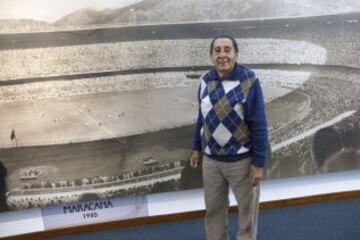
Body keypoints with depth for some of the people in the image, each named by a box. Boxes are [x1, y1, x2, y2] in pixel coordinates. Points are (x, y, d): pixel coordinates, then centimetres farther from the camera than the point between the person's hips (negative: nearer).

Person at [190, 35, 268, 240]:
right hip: (211, 159, 4)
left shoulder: (249, 81, -15)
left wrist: (258, 163, -15)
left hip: (241, 160, -4)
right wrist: (197, 148, 14)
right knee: (213, 208, 18)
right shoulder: (205, 80, 0)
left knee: (247, 209, 15)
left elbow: (259, 125, -14)